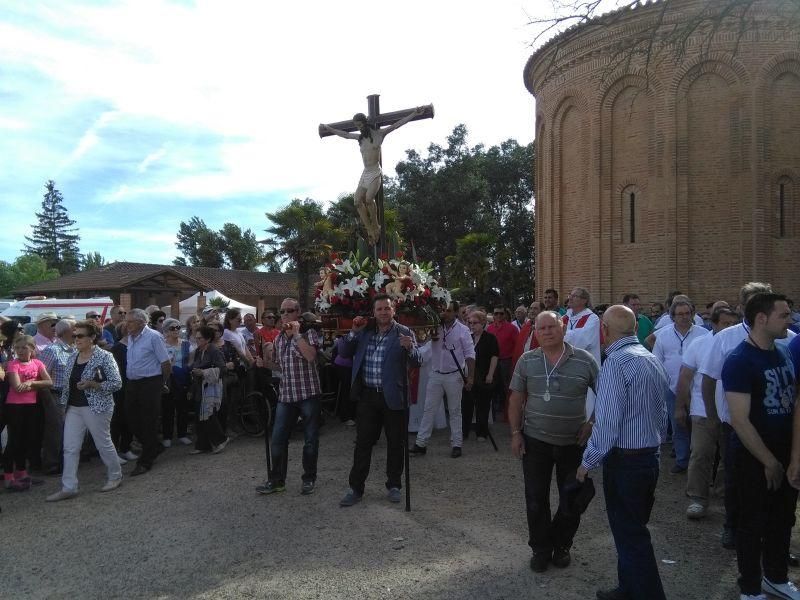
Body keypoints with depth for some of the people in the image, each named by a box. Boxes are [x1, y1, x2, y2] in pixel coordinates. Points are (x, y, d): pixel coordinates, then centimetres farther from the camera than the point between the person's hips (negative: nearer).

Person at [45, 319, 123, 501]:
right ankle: (68, 487, 11)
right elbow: (69, 381, 19)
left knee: (103, 444, 7)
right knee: (70, 448, 4)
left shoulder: (104, 357, -12)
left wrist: (92, 384, -22)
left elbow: (117, 383, -14)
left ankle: (115, 476, 26)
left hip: (96, 408, -6)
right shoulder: (73, 357, 8)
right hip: (73, 408, 6)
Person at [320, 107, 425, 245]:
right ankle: (370, 231, -7)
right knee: (358, 202, -9)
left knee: (369, 198, -26)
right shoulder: (360, 137, 15)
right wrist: (329, 129, 39)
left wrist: (414, 114, -13)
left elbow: (396, 124, -6)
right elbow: (345, 134, 30)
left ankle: (376, 226, -9)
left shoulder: (379, 133, -1)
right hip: (365, 174, 6)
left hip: (375, 173, -6)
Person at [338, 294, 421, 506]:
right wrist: (354, 332, -7)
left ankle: (394, 486, 26)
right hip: (367, 396, 3)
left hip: (393, 397, -3)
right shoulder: (365, 332, 5)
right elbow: (345, 352, 7)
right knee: (363, 443, 8)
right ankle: (356, 488, 18)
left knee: (395, 443, 10)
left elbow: (417, 362, -12)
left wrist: (410, 348, -33)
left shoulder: (404, 332, -5)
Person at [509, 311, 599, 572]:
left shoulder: (585, 361, -6)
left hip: (574, 442, 0)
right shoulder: (526, 361, -2)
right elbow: (516, 400, 3)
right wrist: (515, 433, -2)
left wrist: (591, 423, -6)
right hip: (535, 441, 1)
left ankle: (561, 546, 34)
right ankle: (541, 549, 27)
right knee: (536, 499, 7)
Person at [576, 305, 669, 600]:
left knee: (630, 536, 4)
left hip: (624, 462, -9)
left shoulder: (616, 363, -21)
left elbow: (607, 422, -24)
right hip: (651, 457, 9)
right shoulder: (653, 360, 6)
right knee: (634, 530, 22)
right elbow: (662, 415, 13)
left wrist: (588, 462, -13)